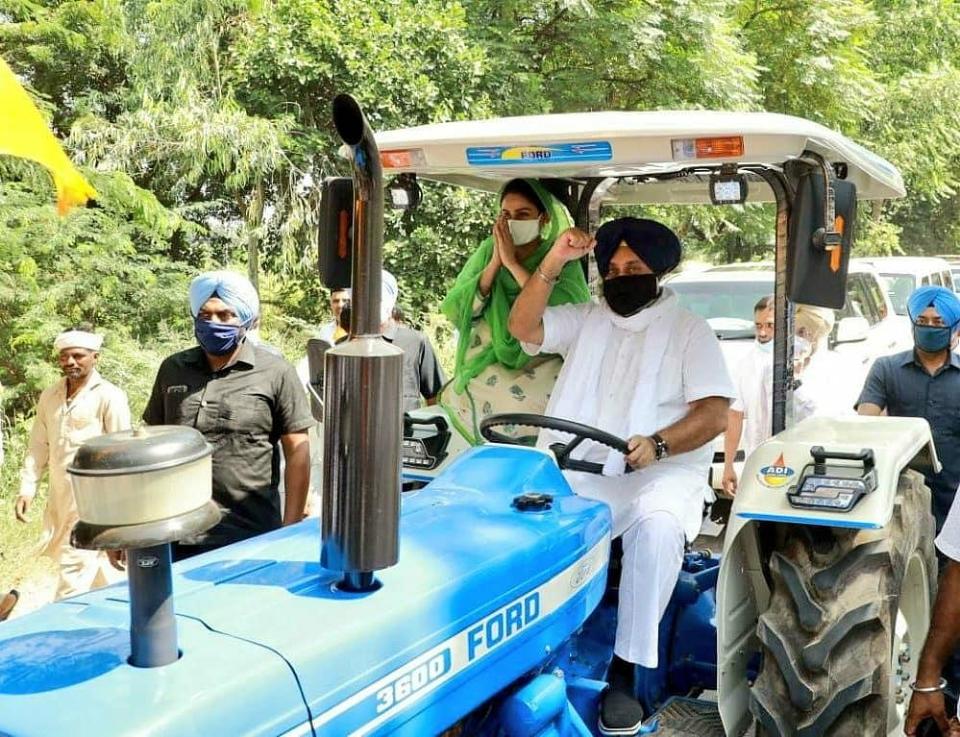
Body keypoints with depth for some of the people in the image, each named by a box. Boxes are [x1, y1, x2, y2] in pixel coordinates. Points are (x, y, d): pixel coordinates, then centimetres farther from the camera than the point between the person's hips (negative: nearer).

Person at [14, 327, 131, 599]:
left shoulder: (109, 396, -9)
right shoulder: (49, 397, 10)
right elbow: (38, 446, 14)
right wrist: (27, 488, 6)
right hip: (60, 501, 6)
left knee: (73, 578, -6)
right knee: (95, 568, 17)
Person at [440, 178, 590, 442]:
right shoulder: (487, 251, 8)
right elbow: (454, 311, -1)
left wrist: (512, 263, -17)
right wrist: (494, 264, -11)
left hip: (540, 366, -2)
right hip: (487, 368, 3)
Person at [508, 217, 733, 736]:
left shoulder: (688, 330, 7)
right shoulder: (585, 320, 19)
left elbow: (714, 412, -4)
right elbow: (522, 327, 6)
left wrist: (658, 444, -23)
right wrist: (553, 264, -3)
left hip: (658, 471, -3)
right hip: (571, 467, 3)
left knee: (657, 524, -36)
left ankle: (625, 670, -26)